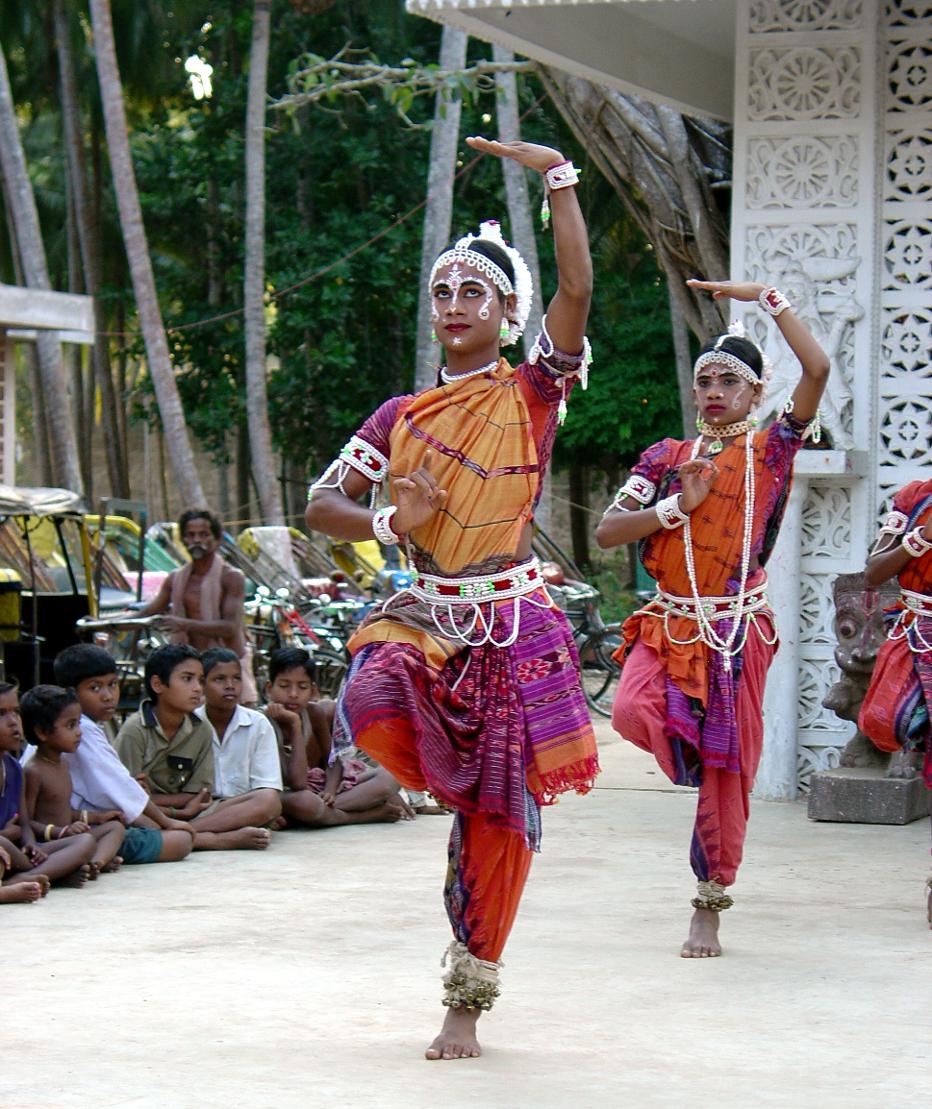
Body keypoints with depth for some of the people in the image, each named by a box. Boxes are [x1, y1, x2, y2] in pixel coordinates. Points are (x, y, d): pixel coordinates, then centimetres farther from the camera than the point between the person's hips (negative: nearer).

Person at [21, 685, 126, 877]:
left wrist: (97, 817, 28)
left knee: (115, 826, 5)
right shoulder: (33, 772, -15)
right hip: (47, 844, -11)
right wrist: (60, 831, -30)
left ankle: (95, 861, -23)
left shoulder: (62, 764, 17)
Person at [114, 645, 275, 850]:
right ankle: (225, 839, -35)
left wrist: (150, 798, -11)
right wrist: (183, 811, -10)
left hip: (185, 812, 5)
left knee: (264, 806, -13)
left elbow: (202, 795, 3)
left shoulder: (202, 730, 5)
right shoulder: (135, 731, -9)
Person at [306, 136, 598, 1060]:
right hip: (422, 614, 3)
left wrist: (558, 176, -13)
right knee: (370, 715, -30)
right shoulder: (402, 416, 12)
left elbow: (576, 288, -14)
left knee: (497, 821, 0)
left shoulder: (532, 393, 1)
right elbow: (320, 505, 12)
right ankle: (448, 781, 5)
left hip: (512, 624, -2)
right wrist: (390, 522, -7)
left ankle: (467, 1001, 14)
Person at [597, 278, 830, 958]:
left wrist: (766, 298, -7)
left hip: (737, 631, -2)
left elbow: (818, 370, -12)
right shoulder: (666, 458, 10)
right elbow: (607, 532, 2)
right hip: (669, 625, 2)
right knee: (633, 713, -28)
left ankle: (709, 910, 13)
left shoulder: (771, 452, 3)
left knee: (727, 773, 0)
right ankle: (689, 755, 6)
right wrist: (679, 504, -10)